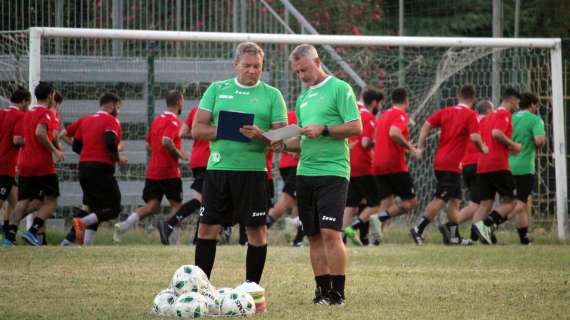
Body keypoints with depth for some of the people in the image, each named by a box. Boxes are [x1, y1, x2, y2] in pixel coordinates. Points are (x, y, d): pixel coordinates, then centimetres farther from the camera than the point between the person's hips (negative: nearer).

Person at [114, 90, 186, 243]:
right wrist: (180, 155, -13)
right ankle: (172, 237, -5)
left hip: (152, 171, 7)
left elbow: (148, 146, 20)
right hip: (169, 171, -7)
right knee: (176, 205, 6)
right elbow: (166, 141, -26)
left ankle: (124, 225, -15)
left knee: (152, 207, 5)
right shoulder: (173, 121, -10)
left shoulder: (156, 120, 15)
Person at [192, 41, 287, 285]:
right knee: (207, 228, 2)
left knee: (257, 230, -1)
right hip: (218, 168, 2)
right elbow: (197, 129, 5)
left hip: (253, 171, -1)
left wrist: (260, 135, -20)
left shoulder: (272, 95, 6)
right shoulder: (216, 90, 10)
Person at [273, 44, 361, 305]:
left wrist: (323, 129, -16)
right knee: (314, 236, 6)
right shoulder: (303, 98, 19)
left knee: (330, 233, -13)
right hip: (305, 172, 7)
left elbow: (356, 127, -9)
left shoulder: (339, 89, -3)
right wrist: (284, 145, 4)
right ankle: (322, 290, 11)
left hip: (333, 171, -7)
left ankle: (337, 292, -9)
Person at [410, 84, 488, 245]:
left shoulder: (445, 111, 11)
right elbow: (475, 137, -18)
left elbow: (426, 125, 3)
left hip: (440, 161, 7)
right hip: (452, 164, -7)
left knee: (455, 199, 15)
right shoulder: (470, 115, -7)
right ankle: (418, 229, -15)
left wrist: (420, 146, 4)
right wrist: (483, 148, 1)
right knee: (440, 200, -8)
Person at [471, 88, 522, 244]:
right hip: (498, 165, -8)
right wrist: (513, 145, -7)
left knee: (485, 204, 4)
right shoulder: (505, 114, -3)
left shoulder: (491, 115, 24)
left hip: (482, 166, 8)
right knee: (510, 201, -1)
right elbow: (497, 133, -20)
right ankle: (486, 224, -20)